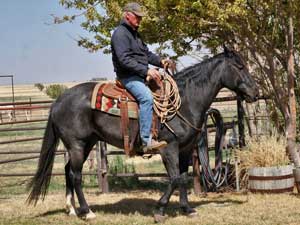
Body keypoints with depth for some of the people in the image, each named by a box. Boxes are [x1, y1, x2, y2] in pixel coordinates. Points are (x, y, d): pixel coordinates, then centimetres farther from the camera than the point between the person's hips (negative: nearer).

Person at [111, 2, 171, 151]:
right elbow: (125, 60, -21)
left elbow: (146, 53, 26)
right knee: (147, 97, -31)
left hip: (140, 76, 11)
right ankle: (147, 140, -35)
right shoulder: (120, 33, -11)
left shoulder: (135, 34, 21)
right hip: (128, 77, -11)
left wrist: (160, 61, 7)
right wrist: (146, 70, -25)